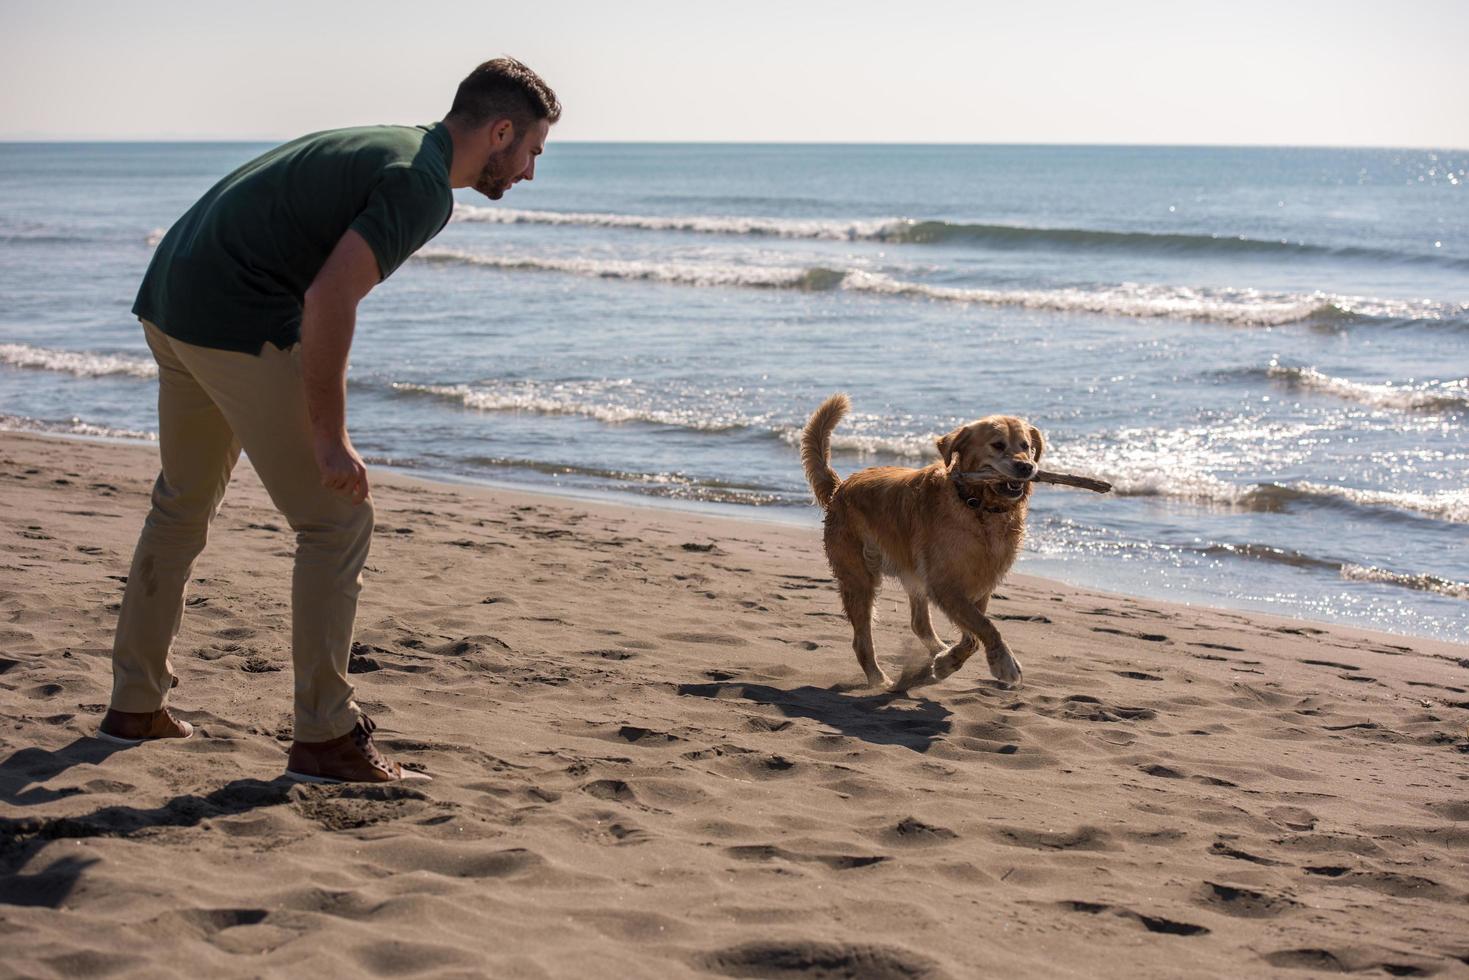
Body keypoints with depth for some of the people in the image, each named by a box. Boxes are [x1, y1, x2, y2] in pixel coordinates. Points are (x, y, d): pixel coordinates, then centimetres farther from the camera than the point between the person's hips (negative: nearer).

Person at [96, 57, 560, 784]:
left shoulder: (386, 150, 19)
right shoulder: (424, 185, -12)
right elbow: (329, 299, -23)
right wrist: (329, 439, -18)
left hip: (171, 299, 10)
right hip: (239, 322, -10)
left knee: (183, 505, 24)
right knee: (337, 524, -2)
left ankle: (134, 705, 34)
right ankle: (324, 737, 2)